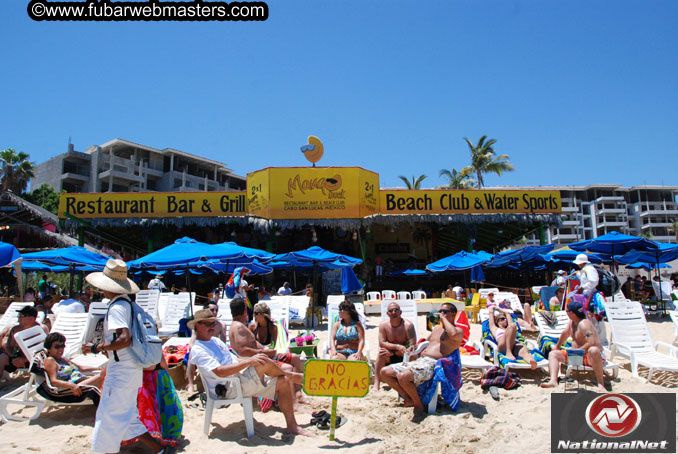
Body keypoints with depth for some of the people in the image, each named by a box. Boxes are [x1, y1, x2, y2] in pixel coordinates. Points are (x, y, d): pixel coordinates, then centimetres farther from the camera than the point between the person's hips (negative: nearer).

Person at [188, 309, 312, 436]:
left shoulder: (215, 341, 20)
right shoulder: (198, 350, -10)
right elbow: (219, 372, -24)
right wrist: (248, 361, -27)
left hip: (243, 378, 9)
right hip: (230, 389, -9)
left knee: (283, 382, -3)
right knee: (263, 362, -27)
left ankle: (292, 425, 2)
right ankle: (290, 376, 4)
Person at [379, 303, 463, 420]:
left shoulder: (458, 331, 2)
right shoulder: (437, 328, 27)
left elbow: (453, 334, -24)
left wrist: (443, 318, -11)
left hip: (431, 363, -9)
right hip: (419, 360, 9)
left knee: (403, 377, -35)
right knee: (384, 372, -2)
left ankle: (419, 405, -10)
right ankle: (408, 399, 6)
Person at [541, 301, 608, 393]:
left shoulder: (584, 324, -21)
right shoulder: (572, 322, 7)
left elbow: (592, 343, -32)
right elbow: (565, 334, 25)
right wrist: (557, 346, 35)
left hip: (588, 357, -9)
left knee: (593, 350, -43)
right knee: (553, 353, -1)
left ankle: (601, 384, -34)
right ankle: (553, 381, -25)